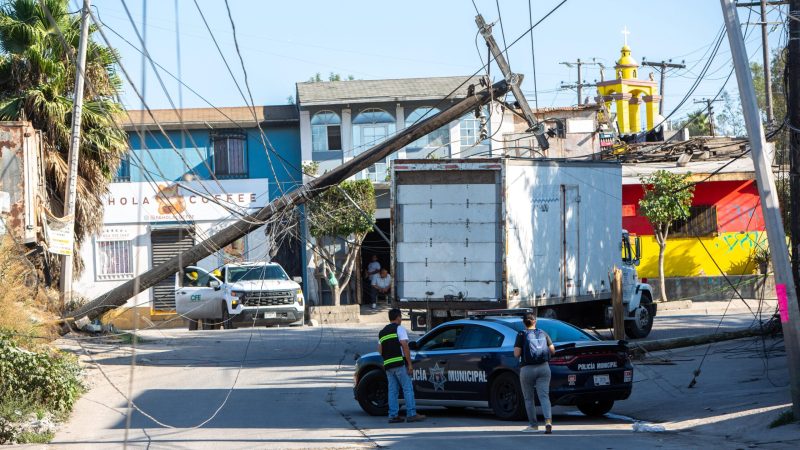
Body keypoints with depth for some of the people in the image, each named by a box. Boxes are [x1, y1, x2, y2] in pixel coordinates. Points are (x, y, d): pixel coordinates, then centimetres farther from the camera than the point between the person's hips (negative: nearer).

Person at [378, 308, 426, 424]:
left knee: (392, 390, 7)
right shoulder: (399, 329, -2)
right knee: (407, 388, -4)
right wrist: (410, 364, -11)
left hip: (387, 365, 6)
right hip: (400, 362, -6)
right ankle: (411, 414, -8)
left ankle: (393, 415, 2)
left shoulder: (382, 332, 19)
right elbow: (405, 346, -11)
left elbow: (380, 350, 14)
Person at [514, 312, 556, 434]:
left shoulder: (522, 335, -4)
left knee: (529, 398, 11)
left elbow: (516, 354, -11)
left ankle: (533, 425, 14)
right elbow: (552, 350, 8)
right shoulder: (543, 334, 7)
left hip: (527, 369, -3)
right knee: (544, 396, -4)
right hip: (543, 368, 3)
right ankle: (548, 421, -25)